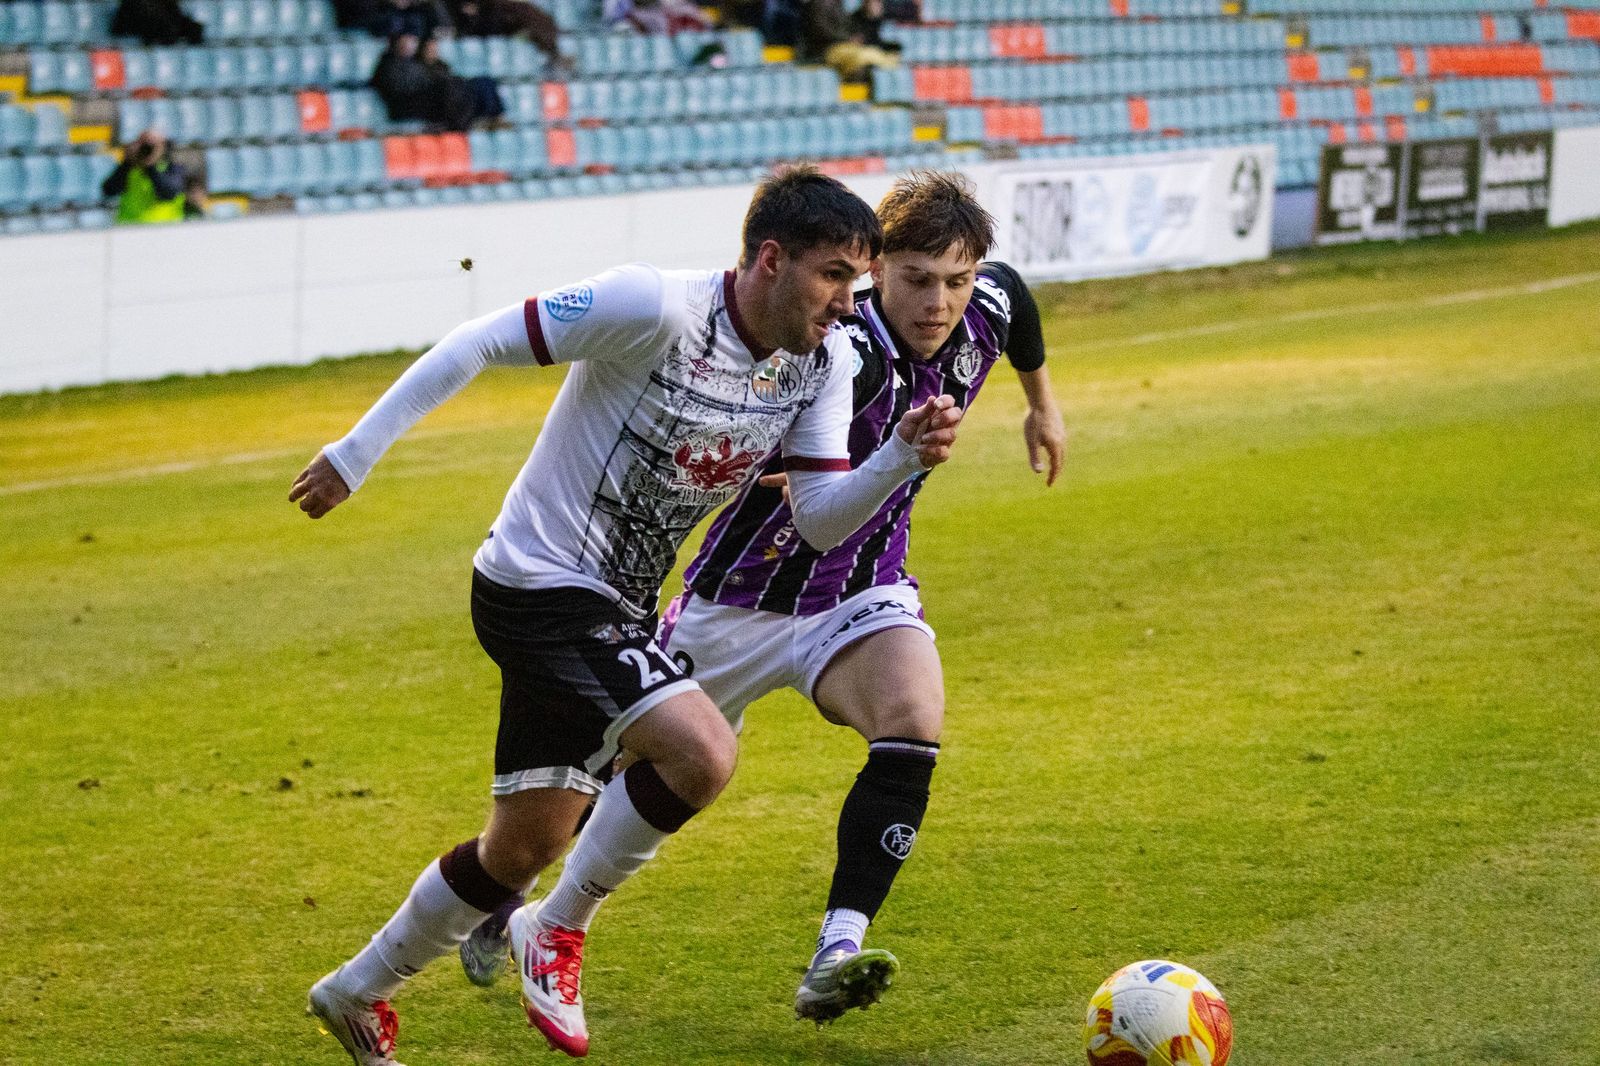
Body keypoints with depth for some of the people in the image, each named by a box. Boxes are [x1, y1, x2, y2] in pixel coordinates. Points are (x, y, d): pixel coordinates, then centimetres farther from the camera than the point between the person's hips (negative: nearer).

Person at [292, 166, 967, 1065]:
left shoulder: (825, 362, 0)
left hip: (613, 612, 9)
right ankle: (559, 932, -4)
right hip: (545, 586, -9)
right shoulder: (657, 308, -23)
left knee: (527, 845, 16)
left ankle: (358, 992, 36)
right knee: (703, 754, -26)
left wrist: (905, 457, -18)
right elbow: (481, 343, -17)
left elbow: (821, 518, 0)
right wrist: (357, 453, -15)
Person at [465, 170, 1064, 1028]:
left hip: (862, 595, 5)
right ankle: (550, 923, 39)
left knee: (913, 728, -26)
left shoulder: (985, 312, -9)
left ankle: (834, 958, -27)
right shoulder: (849, 353, -31)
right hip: (744, 601, -5)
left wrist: (1042, 404, 32)